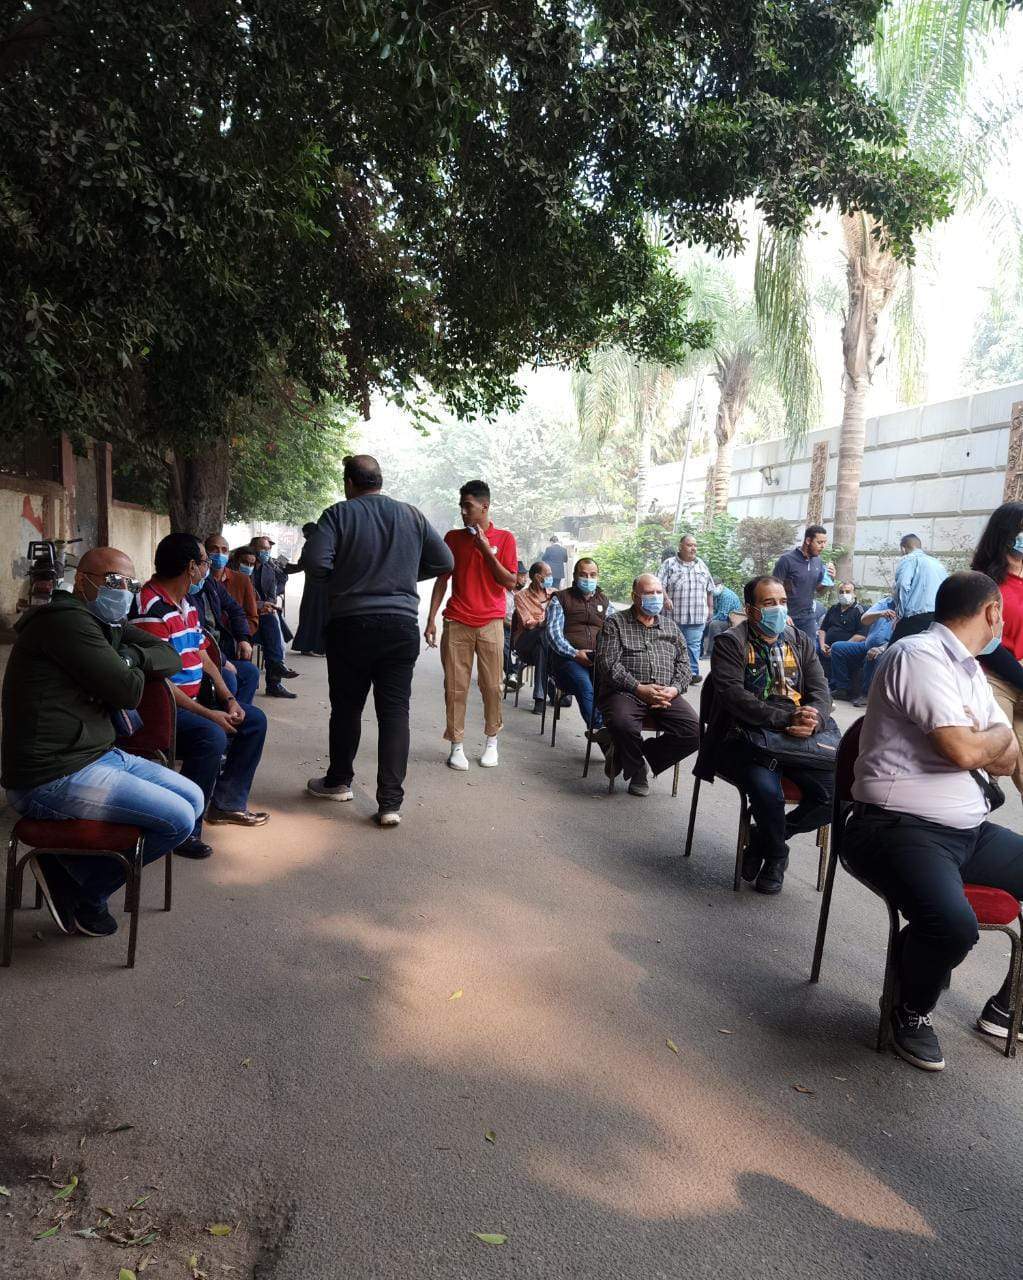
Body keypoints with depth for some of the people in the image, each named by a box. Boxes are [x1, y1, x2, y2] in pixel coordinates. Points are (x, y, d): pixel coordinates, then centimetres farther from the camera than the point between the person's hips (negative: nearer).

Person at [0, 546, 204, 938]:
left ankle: (71, 865, 8)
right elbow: (128, 691, -20)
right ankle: (81, 887, 5)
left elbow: (171, 658, 12)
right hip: (55, 778, -10)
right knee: (179, 819, -15)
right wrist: (131, 668, 3)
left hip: (96, 756, 10)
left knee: (192, 798, 9)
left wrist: (132, 656, -7)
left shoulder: (107, 624, 14)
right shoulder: (67, 621, -17)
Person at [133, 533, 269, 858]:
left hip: (195, 699, 11)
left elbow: (203, 658, 16)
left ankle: (226, 803, 21)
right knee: (211, 737, -34)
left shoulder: (187, 605, 12)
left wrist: (228, 699, 3)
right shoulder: (151, 609, -21)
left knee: (254, 720, 12)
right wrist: (209, 715, -24)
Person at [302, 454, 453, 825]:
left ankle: (338, 781, 31)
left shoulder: (339, 514, -3)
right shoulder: (412, 516, 6)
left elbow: (315, 562, -14)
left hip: (350, 624, -1)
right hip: (402, 627, 2)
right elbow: (443, 561, 9)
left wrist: (340, 578, 6)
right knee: (395, 712, 2)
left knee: (346, 707, 14)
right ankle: (390, 802, 0)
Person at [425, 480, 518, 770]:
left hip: (490, 623, -1)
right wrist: (431, 619, 1)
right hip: (456, 623, 1)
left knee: (492, 686, 3)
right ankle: (456, 744, 8)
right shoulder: (453, 537, 8)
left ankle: (491, 741, 19)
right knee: (455, 686, 0)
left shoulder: (504, 538, 2)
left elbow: (510, 582, -3)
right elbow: (442, 580, 8)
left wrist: (487, 551, -12)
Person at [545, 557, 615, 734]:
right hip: (567, 658, -3)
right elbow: (553, 633, 1)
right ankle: (599, 729, -39)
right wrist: (574, 653, -13)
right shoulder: (560, 599, 14)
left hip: (599, 658, 3)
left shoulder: (604, 602, 25)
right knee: (585, 686, -35)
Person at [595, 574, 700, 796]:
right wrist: (638, 688, -17)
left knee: (695, 730, -21)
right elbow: (608, 663, -4)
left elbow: (684, 663, 17)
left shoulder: (671, 627, 24)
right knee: (623, 725, -37)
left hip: (666, 694, 4)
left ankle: (629, 758, -3)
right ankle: (638, 769, -3)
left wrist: (674, 689, -5)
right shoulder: (615, 624, 9)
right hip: (625, 692, -4)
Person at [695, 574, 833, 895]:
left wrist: (813, 719, -19)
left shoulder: (801, 642, 15)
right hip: (745, 740, -5)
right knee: (767, 790, -33)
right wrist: (787, 718, -27)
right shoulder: (730, 643, -1)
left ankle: (764, 836, 8)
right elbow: (734, 696, -16)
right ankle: (775, 855, 2)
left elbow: (820, 692, 6)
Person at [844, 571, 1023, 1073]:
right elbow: (963, 751, -21)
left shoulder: (968, 669, 16)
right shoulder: (920, 655, -14)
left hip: (970, 832, 10)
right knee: (954, 924, -33)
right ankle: (911, 1012, -2)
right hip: (903, 829, -10)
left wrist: (979, 739, -7)